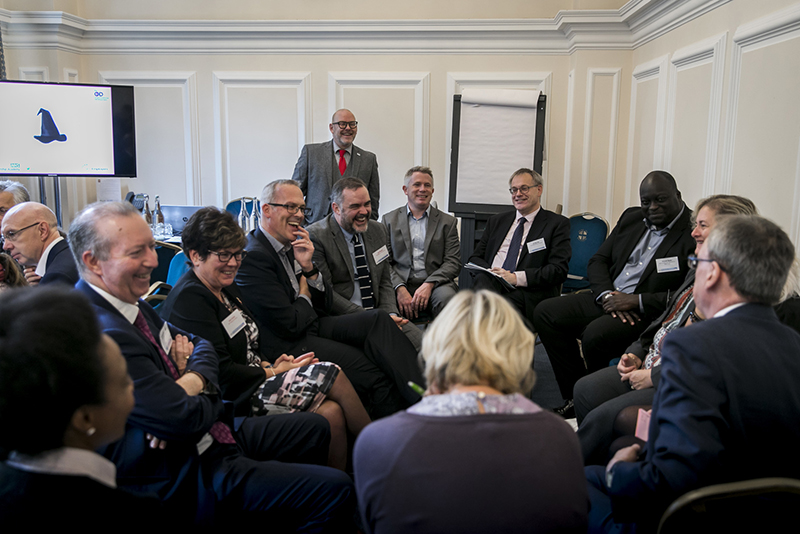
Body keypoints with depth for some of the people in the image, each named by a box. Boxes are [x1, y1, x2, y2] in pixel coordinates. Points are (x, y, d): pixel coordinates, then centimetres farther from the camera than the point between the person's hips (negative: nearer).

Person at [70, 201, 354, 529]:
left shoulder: (128, 302, 5)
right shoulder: (105, 333, -28)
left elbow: (200, 346, 11)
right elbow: (183, 419, -28)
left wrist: (193, 380, -12)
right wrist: (209, 395, -5)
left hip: (208, 437, 10)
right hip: (184, 478, -10)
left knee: (314, 428, 24)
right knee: (335, 491, -16)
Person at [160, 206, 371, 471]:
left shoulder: (227, 287, 15)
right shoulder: (188, 300, -15)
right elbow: (221, 373, -19)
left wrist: (272, 362, -2)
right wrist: (272, 372, -11)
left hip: (258, 378, 9)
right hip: (234, 398, -9)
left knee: (332, 411, -18)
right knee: (331, 375, -17)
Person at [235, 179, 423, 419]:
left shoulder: (293, 245, 12)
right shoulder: (253, 257, -16)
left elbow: (326, 304, 12)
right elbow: (290, 325, -18)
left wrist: (309, 268, -4)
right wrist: (305, 297, 2)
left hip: (313, 325, 8)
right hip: (287, 345, -8)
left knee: (378, 319, -14)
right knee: (374, 373, -22)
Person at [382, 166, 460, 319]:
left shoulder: (448, 222, 13)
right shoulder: (389, 220, 14)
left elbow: (453, 262, 4)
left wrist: (429, 284, -14)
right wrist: (399, 288, -13)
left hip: (435, 285, 0)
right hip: (400, 284, 0)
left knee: (446, 296, -34)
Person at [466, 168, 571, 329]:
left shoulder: (558, 224, 10)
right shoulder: (497, 221, 25)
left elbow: (558, 270, -1)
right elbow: (475, 258, 20)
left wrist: (516, 278, -13)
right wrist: (488, 272, -5)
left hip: (527, 293, -4)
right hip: (489, 283, 4)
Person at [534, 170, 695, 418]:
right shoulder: (632, 217, 12)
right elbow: (598, 260, 12)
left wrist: (635, 301, -19)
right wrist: (606, 295, -8)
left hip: (646, 312, -7)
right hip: (607, 298, 8)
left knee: (596, 334, -33)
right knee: (545, 313, -6)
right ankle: (576, 397, 0)